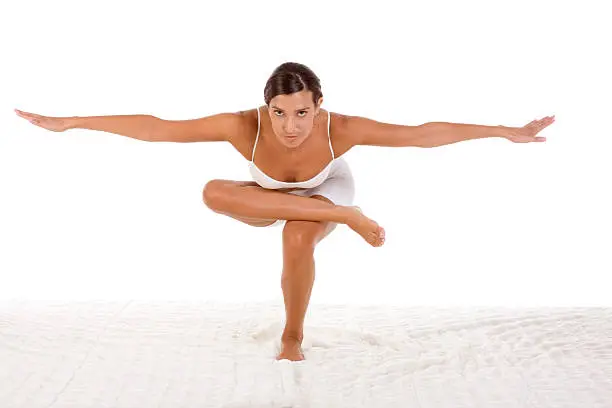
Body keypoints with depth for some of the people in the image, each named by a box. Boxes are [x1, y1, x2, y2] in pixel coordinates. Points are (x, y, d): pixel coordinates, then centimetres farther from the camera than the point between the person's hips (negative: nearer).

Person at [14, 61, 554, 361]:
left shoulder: (341, 129, -40)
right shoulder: (244, 127, -40)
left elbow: (424, 133, -33)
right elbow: (156, 128, -36)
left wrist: (506, 132, -30)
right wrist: (68, 123, -34)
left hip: (326, 191, -2)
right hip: (271, 197, 2)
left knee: (297, 239, -36)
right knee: (215, 193, -31)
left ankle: (293, 336, -9)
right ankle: (343, 216, -20)